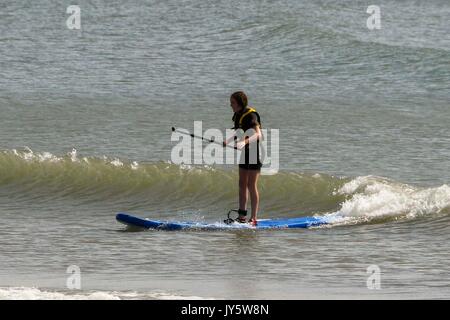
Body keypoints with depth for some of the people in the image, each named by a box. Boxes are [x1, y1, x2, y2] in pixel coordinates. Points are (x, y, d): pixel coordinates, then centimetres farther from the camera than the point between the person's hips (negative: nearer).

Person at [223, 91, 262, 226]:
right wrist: (228, 141, 32)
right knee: (242, 184, 10)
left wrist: (244, 142, -47)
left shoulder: (251, 115, -21)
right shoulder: (238, 115, 7)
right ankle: (242, 216, 16)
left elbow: (258, 134, -34)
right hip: (245, 151, 9)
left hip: (256, 150, -9)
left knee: (251, 185, -9)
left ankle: (254, 218, -6)